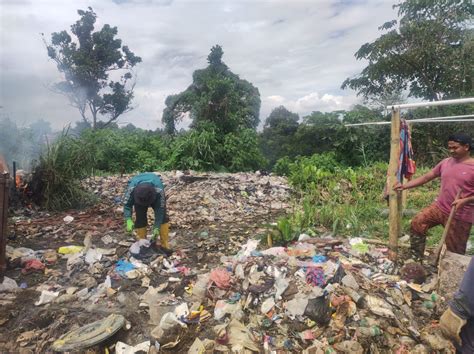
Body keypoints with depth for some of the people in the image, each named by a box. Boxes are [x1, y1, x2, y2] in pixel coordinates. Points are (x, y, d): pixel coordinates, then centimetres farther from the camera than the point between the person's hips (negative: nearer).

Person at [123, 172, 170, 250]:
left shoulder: (159, 190, -43)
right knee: (140, 218, -10)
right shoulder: (131, 188, -40)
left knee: (163, 216, -11)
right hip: (139, 195, 1)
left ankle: (165, 244, -3)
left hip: (155, 195, -1)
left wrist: (157, 227, -35)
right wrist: (128, 220, -42)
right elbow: (127, 204, -27)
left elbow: (160, 209, -34)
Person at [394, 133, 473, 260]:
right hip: (439, 207, 5)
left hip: (460, 216, -5)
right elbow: (426, 177, 6)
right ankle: (416, 258, 7)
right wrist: (404, 186, -2)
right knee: (417, 223, -7)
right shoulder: (446, 162, 5)